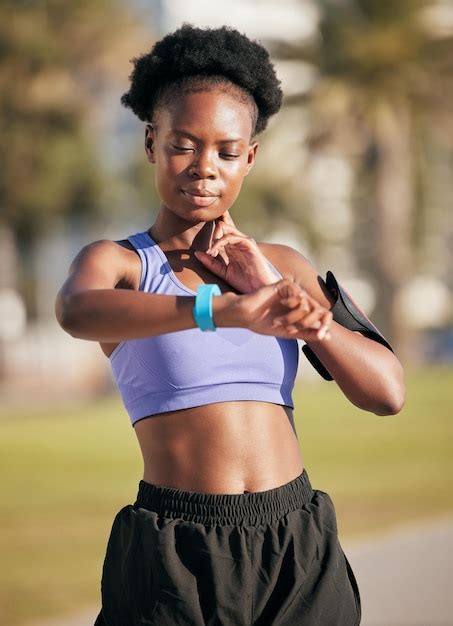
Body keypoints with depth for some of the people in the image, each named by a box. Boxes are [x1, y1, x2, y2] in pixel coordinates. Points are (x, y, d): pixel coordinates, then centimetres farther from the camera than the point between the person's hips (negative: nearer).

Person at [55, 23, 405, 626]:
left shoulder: (282, 264, 12)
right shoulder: (116, 260, 0)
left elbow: (387, 392, 5)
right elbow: (77, 311, -26)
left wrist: (279, 291, -5)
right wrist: (228, 309, -40)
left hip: (298, 550, 3)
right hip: (177, 554, -3)